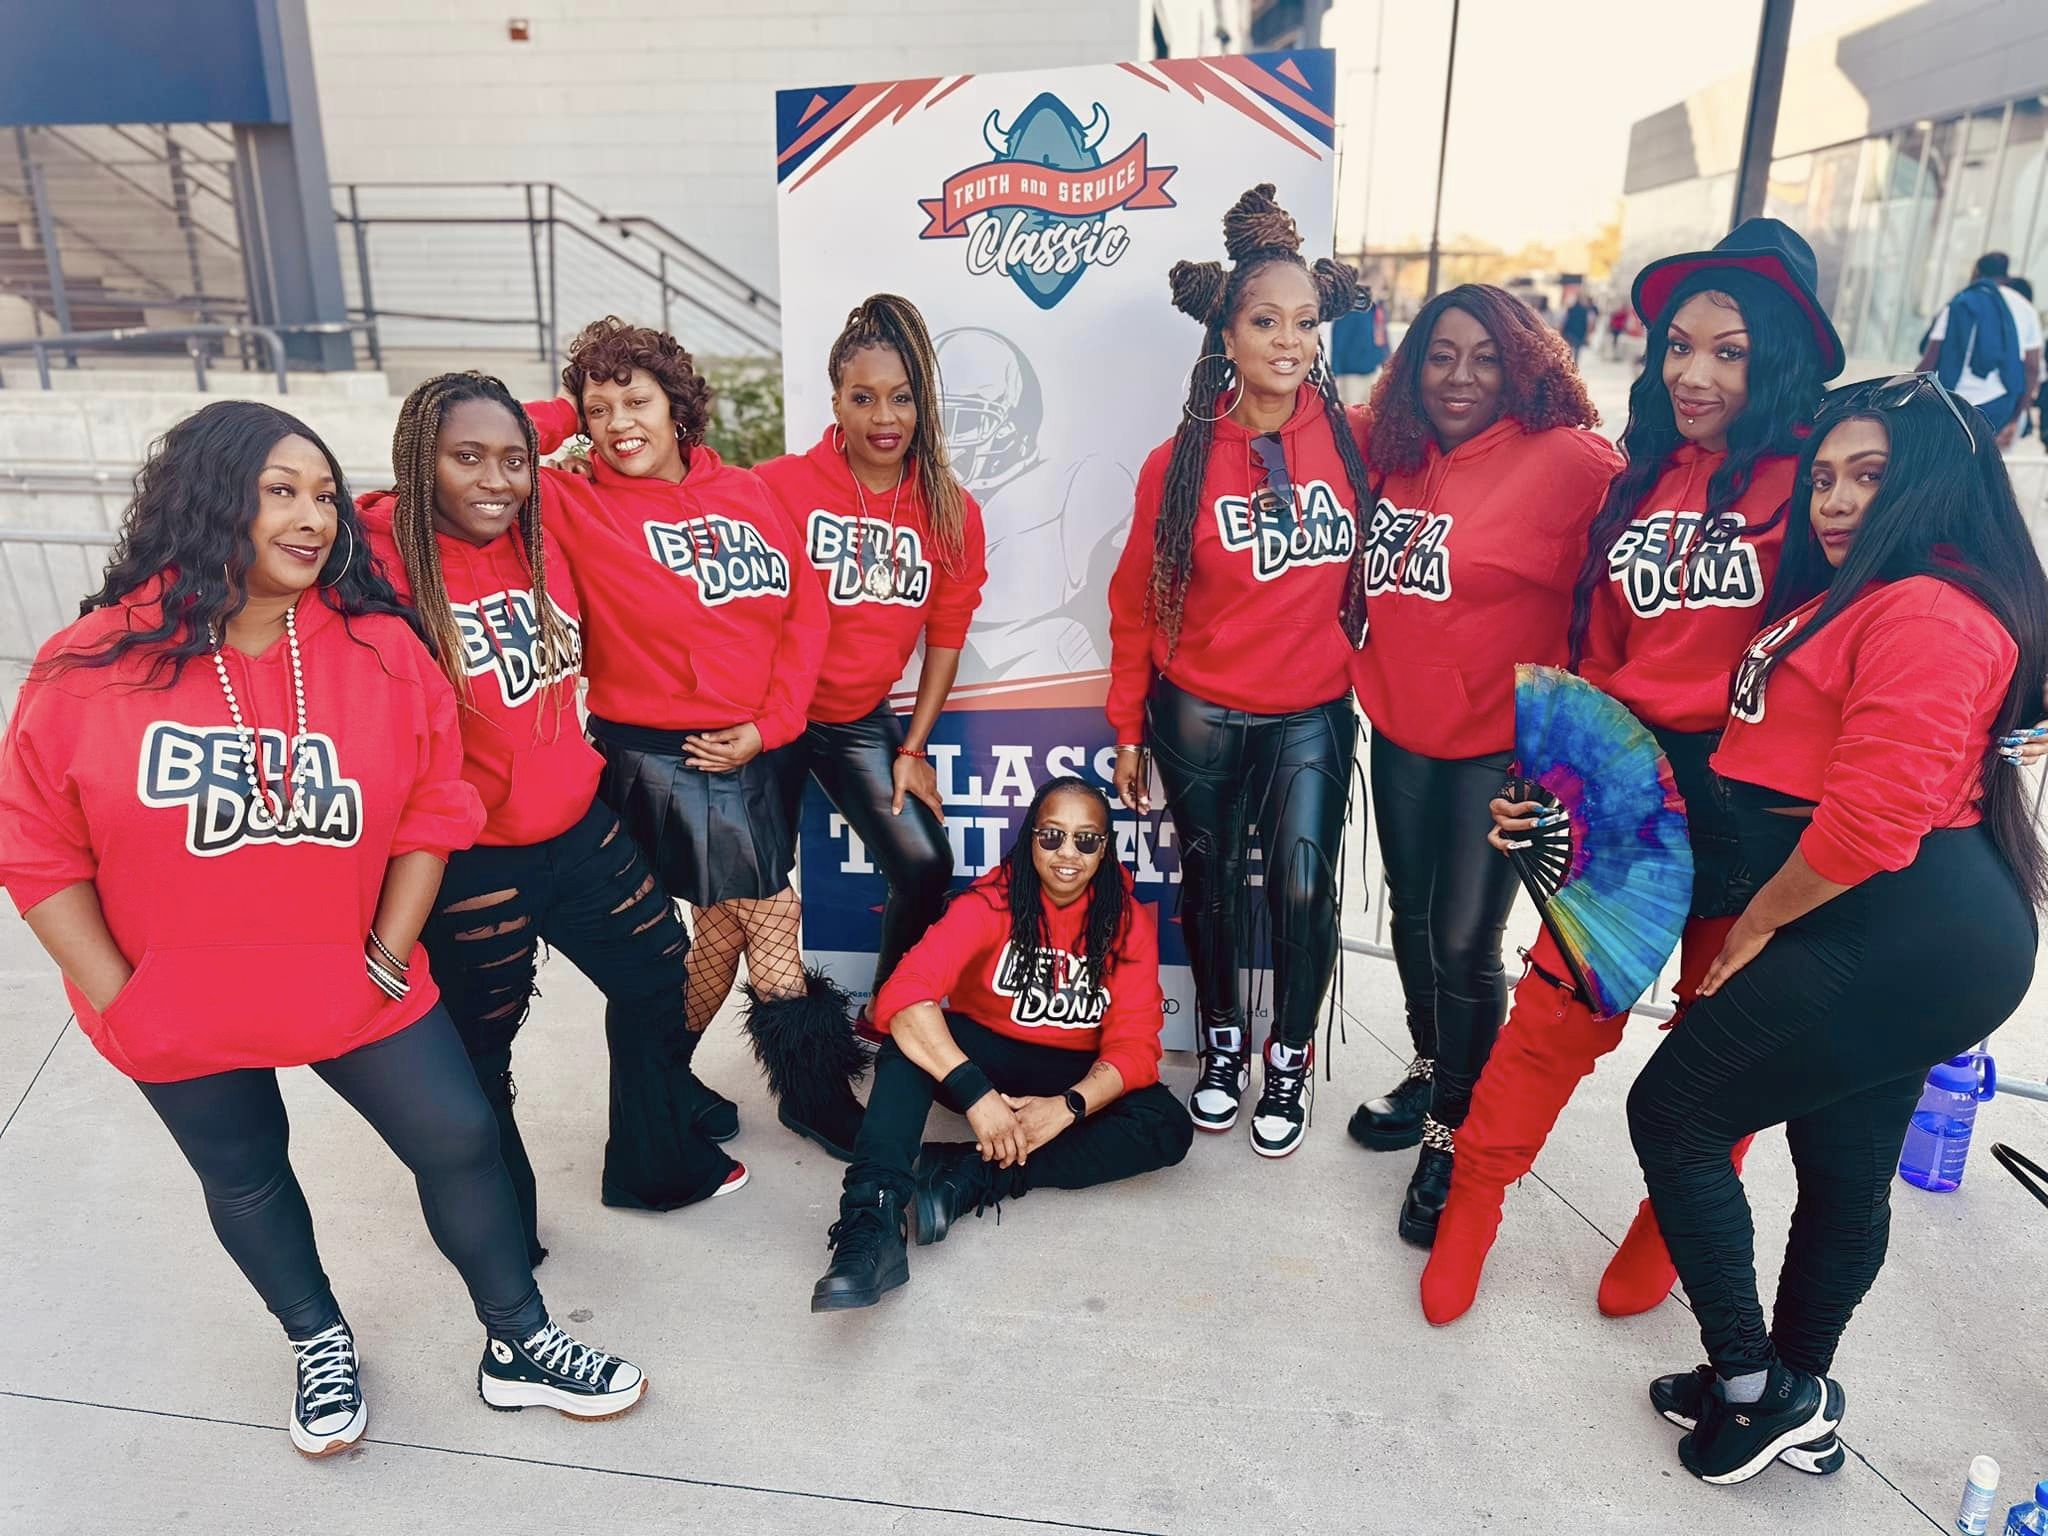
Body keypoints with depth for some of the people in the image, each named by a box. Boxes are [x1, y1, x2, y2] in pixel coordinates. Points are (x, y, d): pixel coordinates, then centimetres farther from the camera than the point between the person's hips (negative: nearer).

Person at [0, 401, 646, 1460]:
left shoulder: (380, 647, -11)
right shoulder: (95, 665, -13)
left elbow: (433, 809, -5)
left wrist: (390, 956, -7)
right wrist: (118, 998, -9)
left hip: (353, 987, 0)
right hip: (180, 1013, 0)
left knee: (460, 1140, 4)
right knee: (246, 1181, 19)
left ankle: (517, 1348, 27)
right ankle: (318, 1342, 47)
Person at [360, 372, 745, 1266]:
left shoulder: (543, 539, -1)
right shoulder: (380, 560, -17)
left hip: (581, 831, 6)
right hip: (470, 864, -6)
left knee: (660, 981, 18)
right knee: (477, 1051, 13)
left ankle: (659, 1164, 42)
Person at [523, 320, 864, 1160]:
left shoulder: (750, 494, 5)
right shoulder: (578, 507, -4)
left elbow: (805, 609, 3)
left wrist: (769, 722, -5)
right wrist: (560, 419, -4)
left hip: (752, 747, 5)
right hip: (656, 755, -4)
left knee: (727, 921, 14)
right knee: (772, 918, 1)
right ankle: (816, 1091, 24)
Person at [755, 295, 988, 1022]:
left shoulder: (952, 512, -3)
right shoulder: (781, 485, -15)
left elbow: (946, 634, 4)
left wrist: (913, 750, 3)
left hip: (862, 721, 3)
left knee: (927, 867, -4)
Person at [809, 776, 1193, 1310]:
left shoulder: (1128, 921, -9)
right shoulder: (993, 900, -17)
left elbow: (1134, 1044, -14)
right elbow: (904, 993, -30)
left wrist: (1067, 1107, -33)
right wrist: (977, 1095, -42)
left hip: (1072, 1076, 2)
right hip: (983, 1056, -2)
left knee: (1168, 1128, -25)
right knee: (912, 1038, -31)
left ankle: (969, 1175, -30)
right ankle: (874, 1221, -43)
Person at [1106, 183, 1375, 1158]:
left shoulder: (1351, 444, -4)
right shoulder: (1179, 462, -6)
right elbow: (1136, 602, 0)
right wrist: (1128, 728, 2)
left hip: (1312, 716, 0)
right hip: (1198, 718, 0)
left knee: (1302, 890, -2)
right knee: (1210, 884, 13)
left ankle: (1290, 1061, 23)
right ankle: (1221, 1042, 36)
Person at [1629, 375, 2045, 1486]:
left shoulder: (1929, 613, -17)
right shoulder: (1854, 594, 15)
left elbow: (1869, 818, -25)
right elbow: (1791, 761, 19)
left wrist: (1756, 924, -11)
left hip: (1901, 937, -10)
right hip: (1908, 936, 10)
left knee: (1672, 1110, -1)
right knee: (1842, 1171, 19)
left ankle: (1752, 1387, 12)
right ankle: (1793, 1397, 35)